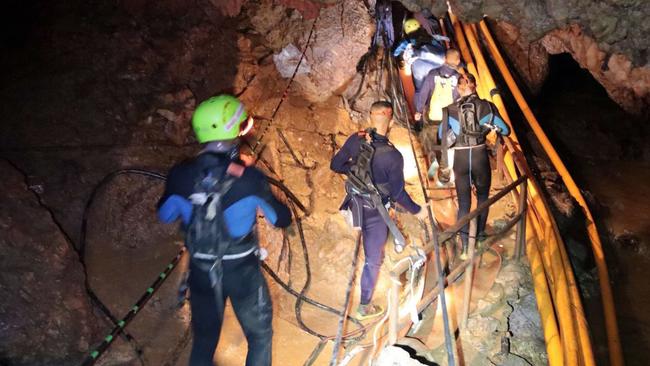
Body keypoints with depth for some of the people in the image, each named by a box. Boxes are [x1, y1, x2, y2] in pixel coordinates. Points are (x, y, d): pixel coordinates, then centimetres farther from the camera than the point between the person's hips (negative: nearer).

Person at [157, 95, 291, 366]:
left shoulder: (180, 175, -15)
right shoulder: (250, 179, -23)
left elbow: (164, 215, 4)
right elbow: (283, 220, -9)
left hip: (201, 272, 3)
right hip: (242, 271, -3)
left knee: (204, 339, 22)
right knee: (260, 336, 21)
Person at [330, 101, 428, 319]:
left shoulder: (355, 140, -14)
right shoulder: (393, 156, -27)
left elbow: (335, 165, -2)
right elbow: (398, 193, -18)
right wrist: (417, 211, -2)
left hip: (354, 203, 5)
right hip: (374, 213, -4)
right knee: (373, 259, 12)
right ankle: (364, 307, 26)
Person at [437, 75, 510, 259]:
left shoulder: (450, 110, 0)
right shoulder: (487, 106, -2)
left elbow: (441, 135, 11)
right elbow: (505, 130, 4)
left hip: (460, 158, 0)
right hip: (480, 155, 0)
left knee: (464, 202, 8)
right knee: (483, 197, 23)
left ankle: (465, 247, 7)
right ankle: (480, 235, 33)